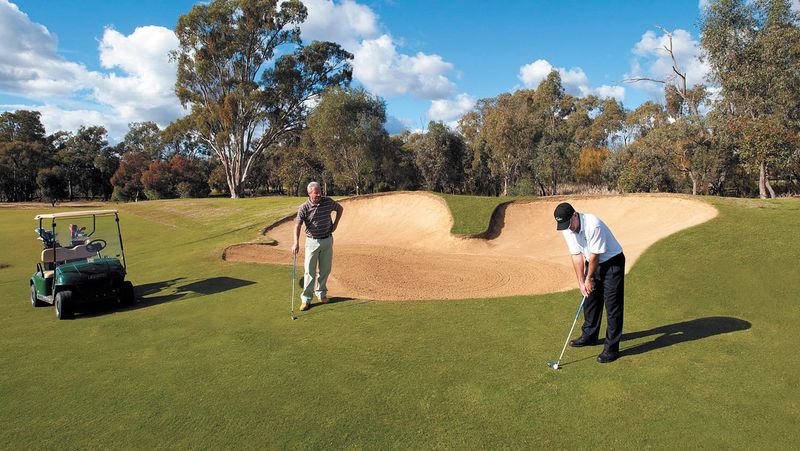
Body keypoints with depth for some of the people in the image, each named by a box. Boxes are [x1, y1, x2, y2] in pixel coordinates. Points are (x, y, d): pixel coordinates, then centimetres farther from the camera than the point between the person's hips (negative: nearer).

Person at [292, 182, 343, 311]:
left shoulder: (328, 201, -4)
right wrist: (296, 243, -36)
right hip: (312, 241, -3)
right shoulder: (304, 208, -14)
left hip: (327, 240, 3)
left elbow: (340, 208, 15)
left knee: (325, 269, 11)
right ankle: (306, 299, 3)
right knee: (310, 271, -3)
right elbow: (297, 225, -22)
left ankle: (321, 293, 28)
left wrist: (335, 224, 6)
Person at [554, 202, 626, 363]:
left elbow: (595, 255, -24)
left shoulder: (593, 225, -32)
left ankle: (612, 348, -2)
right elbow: (577, 255, -4)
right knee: (590, 300, 15)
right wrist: (581, 282, -6)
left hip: (612, 261, -7)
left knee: (612, 305, -7)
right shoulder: (567, 229, -10)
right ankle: (590, 335, 31)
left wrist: (589, 278, -12)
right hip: (593, 262, 8)